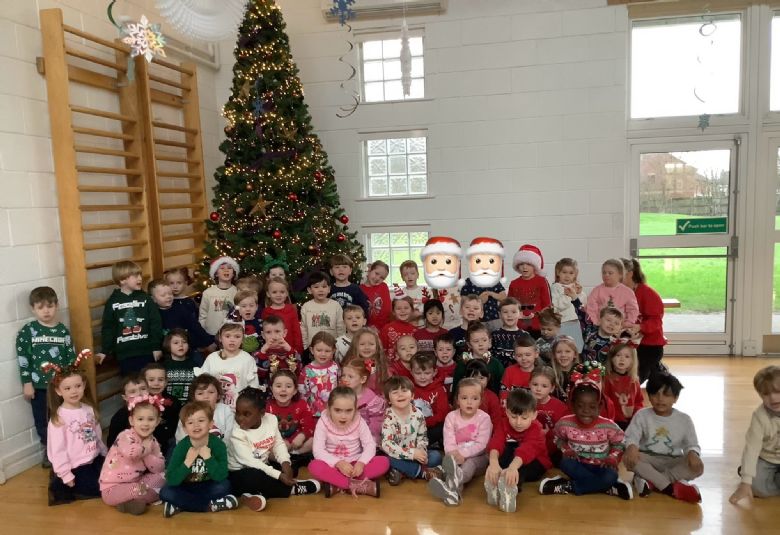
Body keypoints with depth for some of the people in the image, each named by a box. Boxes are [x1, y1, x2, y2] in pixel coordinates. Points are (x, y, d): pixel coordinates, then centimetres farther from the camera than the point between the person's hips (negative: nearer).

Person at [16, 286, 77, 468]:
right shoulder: (27, 331, -5)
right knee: (42, 420, 12)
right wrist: (27, 383, -7)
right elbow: (22, 359, -4)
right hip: (39, 385, 0)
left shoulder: (63, 331, 0)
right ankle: (48, 450, 30)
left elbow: (71, 357, 4)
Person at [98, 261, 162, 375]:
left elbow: (155, 323, -1)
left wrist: (157, 347, -4)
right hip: (124, 353, 0)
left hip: (146, 351, 0)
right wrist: (105, 351, 2)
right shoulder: (113, 301, -1)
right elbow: (108, 327, 3)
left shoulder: (145, 298, -1)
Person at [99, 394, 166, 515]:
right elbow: (130, 452, -44)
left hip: (135, 483, 7)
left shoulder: (153, 442, 3)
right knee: (138, 490, -33)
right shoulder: (126, 436, -18)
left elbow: (159, 468, -3)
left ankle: (133, 500, -8)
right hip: (112, 488, -7)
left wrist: (146, 454, -18)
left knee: (162, 476, -4)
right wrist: (146, 448, -23)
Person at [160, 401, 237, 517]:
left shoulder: (218, 445, -18)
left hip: (207, 488, -1)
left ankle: (179, 506, -18)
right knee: (166, 493, -26)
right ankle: (211, 505, -19)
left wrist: (208, 457, -31)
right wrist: (187, 462, -32)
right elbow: (171, 480, -22)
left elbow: (221, 477, -25)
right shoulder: (182, 446, -17)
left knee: (224, 485, -28)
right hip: (186, 489, 1)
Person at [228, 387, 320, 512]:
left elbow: (279, 444, 1)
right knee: (255, 477, -36)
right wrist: (279, 476, -31)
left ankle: (250, 495, -15)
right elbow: (250, 462, -27)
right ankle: (293, 488, -14)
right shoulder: (237, 434, -22)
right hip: (241, 473, -7)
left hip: (263, 466, 7)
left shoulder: (271, 419, -8)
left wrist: (285, 463, -19)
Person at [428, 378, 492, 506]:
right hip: (455, 456, 2)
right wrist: (454, 454, -30)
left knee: (469, 463, -35)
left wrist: (462, 453, -25)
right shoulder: (451, 417, -1)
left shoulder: (484, 418, -7)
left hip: (477, 456, -2)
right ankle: (454, 489, -61)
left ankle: (454, 481, -70)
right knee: (447, 460, -31)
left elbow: (481, 444, -14)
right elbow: (448, 442, -10)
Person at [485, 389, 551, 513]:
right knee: (507, 450, -29)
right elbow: (496, 443, -34)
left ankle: (511, 488, -62)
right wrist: (493, 462, -57)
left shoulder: (535, 429, -25)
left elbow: (528, 449, -46)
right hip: (510, 461, 3)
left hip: (534, 465, -3)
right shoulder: (504, 424, -14)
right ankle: (494, 484, -50)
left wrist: (513, 467, -67)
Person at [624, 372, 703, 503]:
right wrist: (631, 447, -36)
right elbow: (631, 437, -11)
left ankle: (650, 481, -30)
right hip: (648, 460, -1)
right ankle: (670, 487, -32)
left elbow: (692, 444, 0)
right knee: (628, 458, -32)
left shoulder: (684, 420, 0)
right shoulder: (642, 415, -3)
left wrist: (693, 453, -26)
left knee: (697, 467, -28)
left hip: (673, 463, 1)